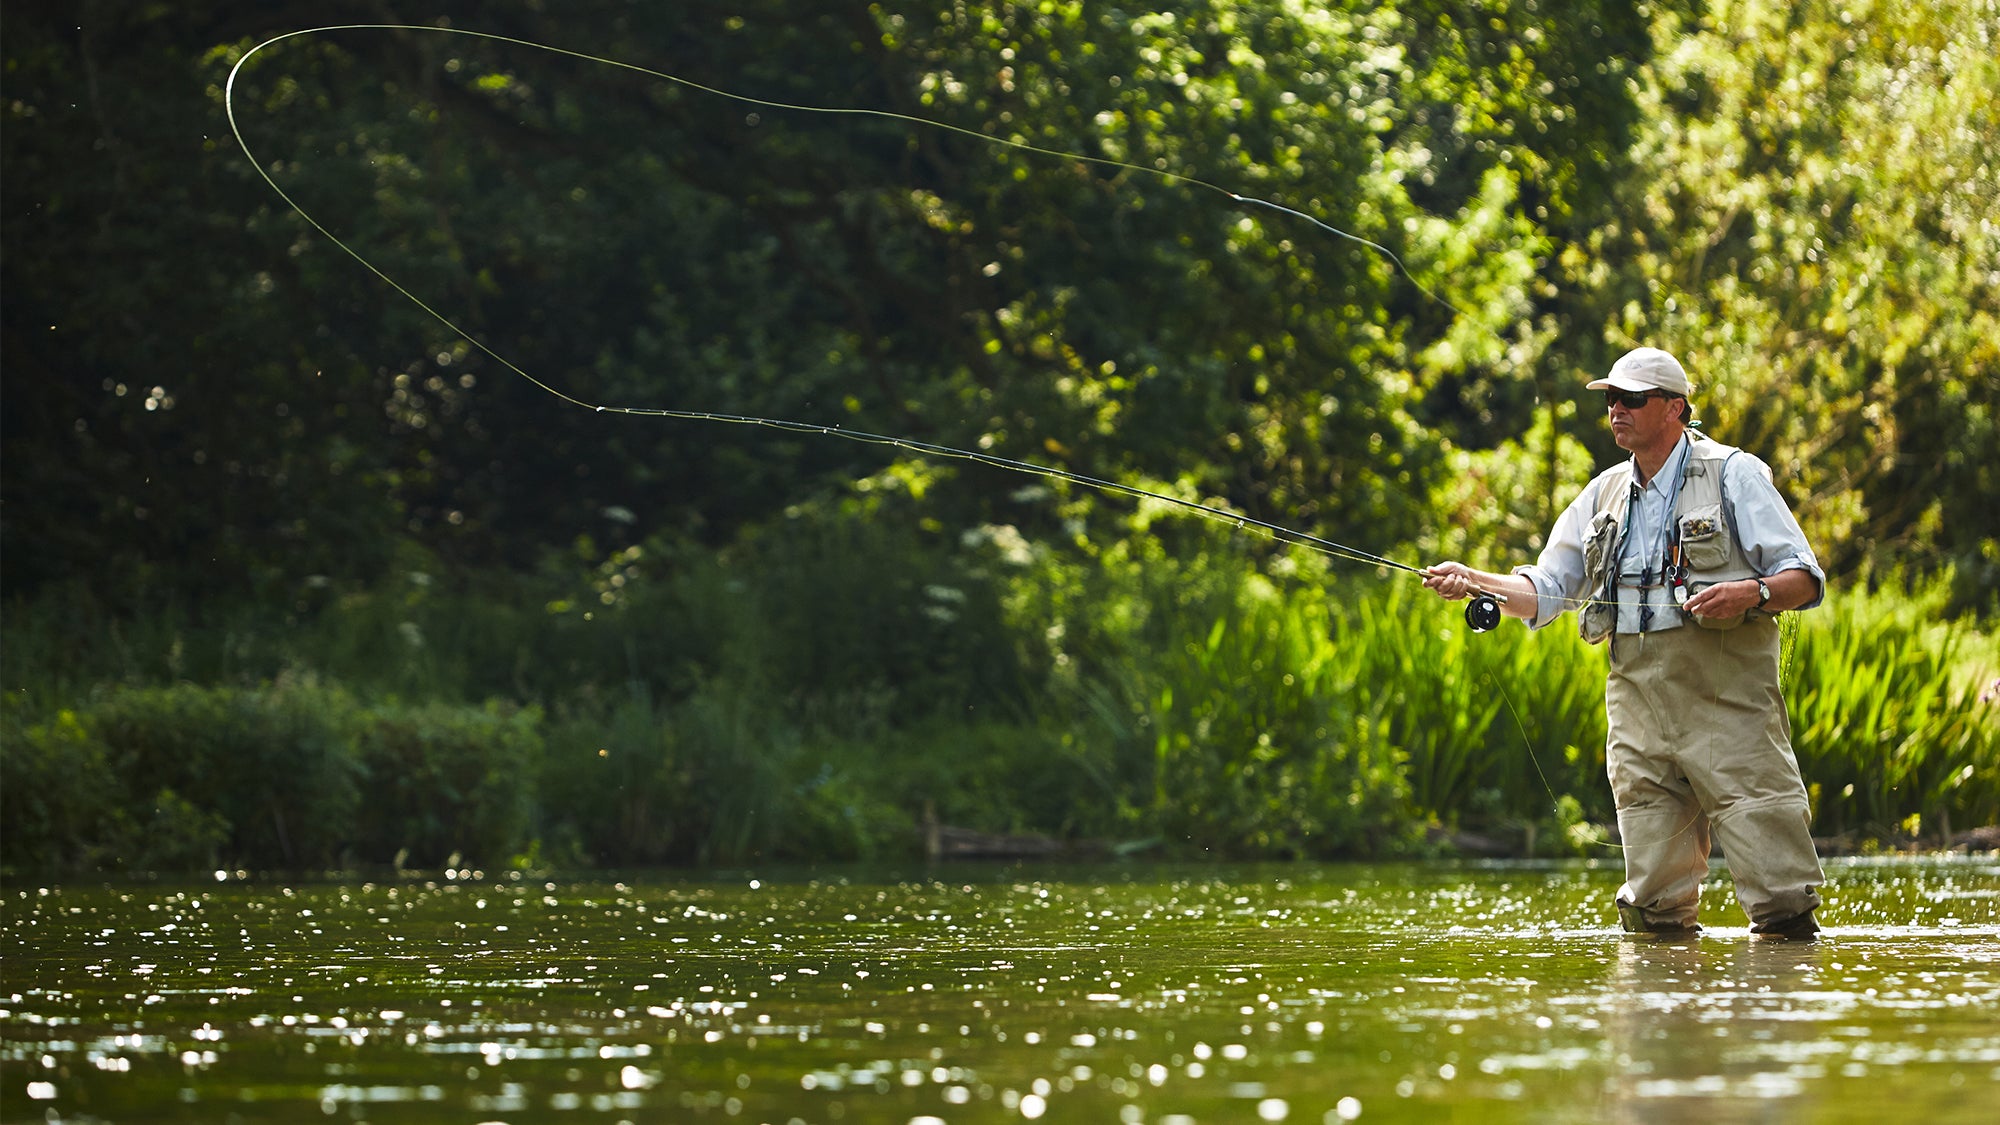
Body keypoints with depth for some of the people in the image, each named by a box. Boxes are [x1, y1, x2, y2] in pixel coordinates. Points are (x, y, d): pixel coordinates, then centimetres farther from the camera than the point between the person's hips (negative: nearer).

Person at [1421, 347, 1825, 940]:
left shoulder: (1733, 475, 0)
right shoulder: (1604, 495, 17)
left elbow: (1804, 579, -2)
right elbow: (1545, 591, 17)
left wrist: (1751, 592, -23)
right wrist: (1473, 582, 0)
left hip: (1726, 696, -5)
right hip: (1637, 703, 5)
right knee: (1652, 908, 4)